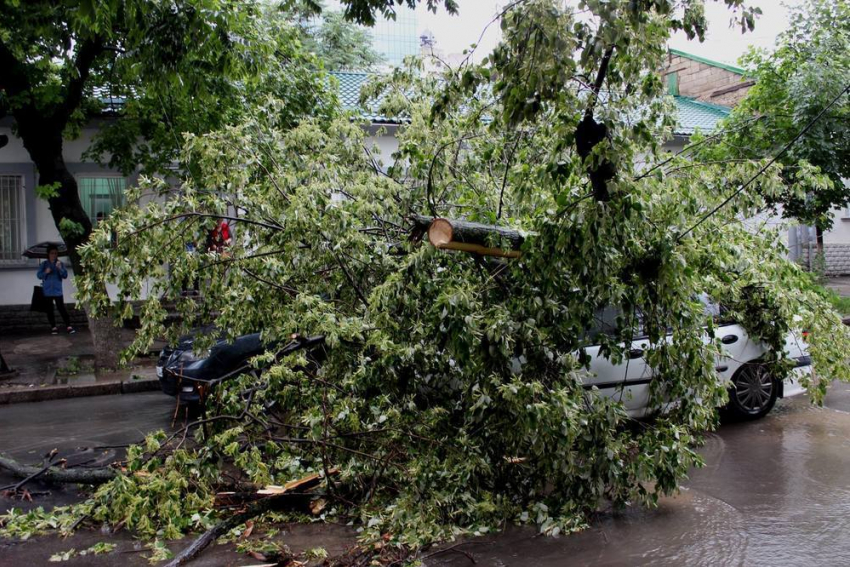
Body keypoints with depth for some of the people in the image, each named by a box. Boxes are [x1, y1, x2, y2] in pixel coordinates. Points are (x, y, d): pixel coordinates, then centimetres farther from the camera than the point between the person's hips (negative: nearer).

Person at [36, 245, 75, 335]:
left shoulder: (60, 263, 3)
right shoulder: (44, 264, 5)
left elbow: (65, 275, -5)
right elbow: (39, 275, 3)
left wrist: (60, 268, -21)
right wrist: (45, 272, -16)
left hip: (58, 290, -2)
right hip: (47, 291, 2)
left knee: (61, 308, -10)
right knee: (49, 309, 5)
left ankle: (68, 326, -10)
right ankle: (53, 327, 14)